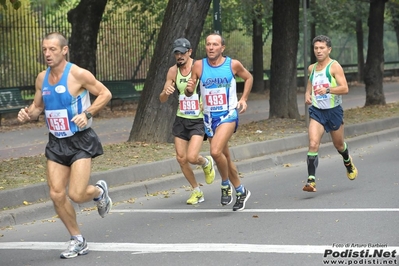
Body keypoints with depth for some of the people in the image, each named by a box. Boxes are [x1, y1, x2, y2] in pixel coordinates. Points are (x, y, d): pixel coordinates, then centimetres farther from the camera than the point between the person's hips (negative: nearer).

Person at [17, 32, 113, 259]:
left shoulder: (78, 74, -14)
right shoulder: (42, 78, 4)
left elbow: (105, 94, -8)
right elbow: (38, 107, 16)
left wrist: (88, 114, -21)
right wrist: (28, 114, -6)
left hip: (81, 141, -6)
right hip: (56, 143, 6)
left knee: (76, 194, -14)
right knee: (57, 195, 0)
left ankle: (99, 191, 23)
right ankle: (78, 241, 17)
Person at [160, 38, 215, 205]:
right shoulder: (173, 71, 0)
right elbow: (162, 100, 2)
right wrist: (166, 92, -21)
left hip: (199, 120, -4)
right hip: (181, 120, 5)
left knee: (192, 157, -17)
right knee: (181, 158, 4)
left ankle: (206, 163, 19)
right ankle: (196, 191, 23)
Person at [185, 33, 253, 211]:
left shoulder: (233, 64, -7)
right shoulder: (199, 66, -3)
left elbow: (248, 78, 13)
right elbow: (189, 93, 0)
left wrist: (243, 99, 4)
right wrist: (189, 89, -23)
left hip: (228, 115, -4)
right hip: (209, 117, 4)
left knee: (216, 151, -25)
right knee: (225, 157, 13)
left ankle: (226, 184, -1)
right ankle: (241, 192, 30)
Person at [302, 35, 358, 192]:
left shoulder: (334, 67, -10)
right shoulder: (312, 68, 7)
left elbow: (345, 88, -19)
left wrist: (328, 90, -34)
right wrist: (307, 94, 5)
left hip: (334, 110, -3)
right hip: (316, 110, 3)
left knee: (339, 144, 16)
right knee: (313, 144, -17)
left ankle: (348, 162, 51)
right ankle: (311, 180, -22)